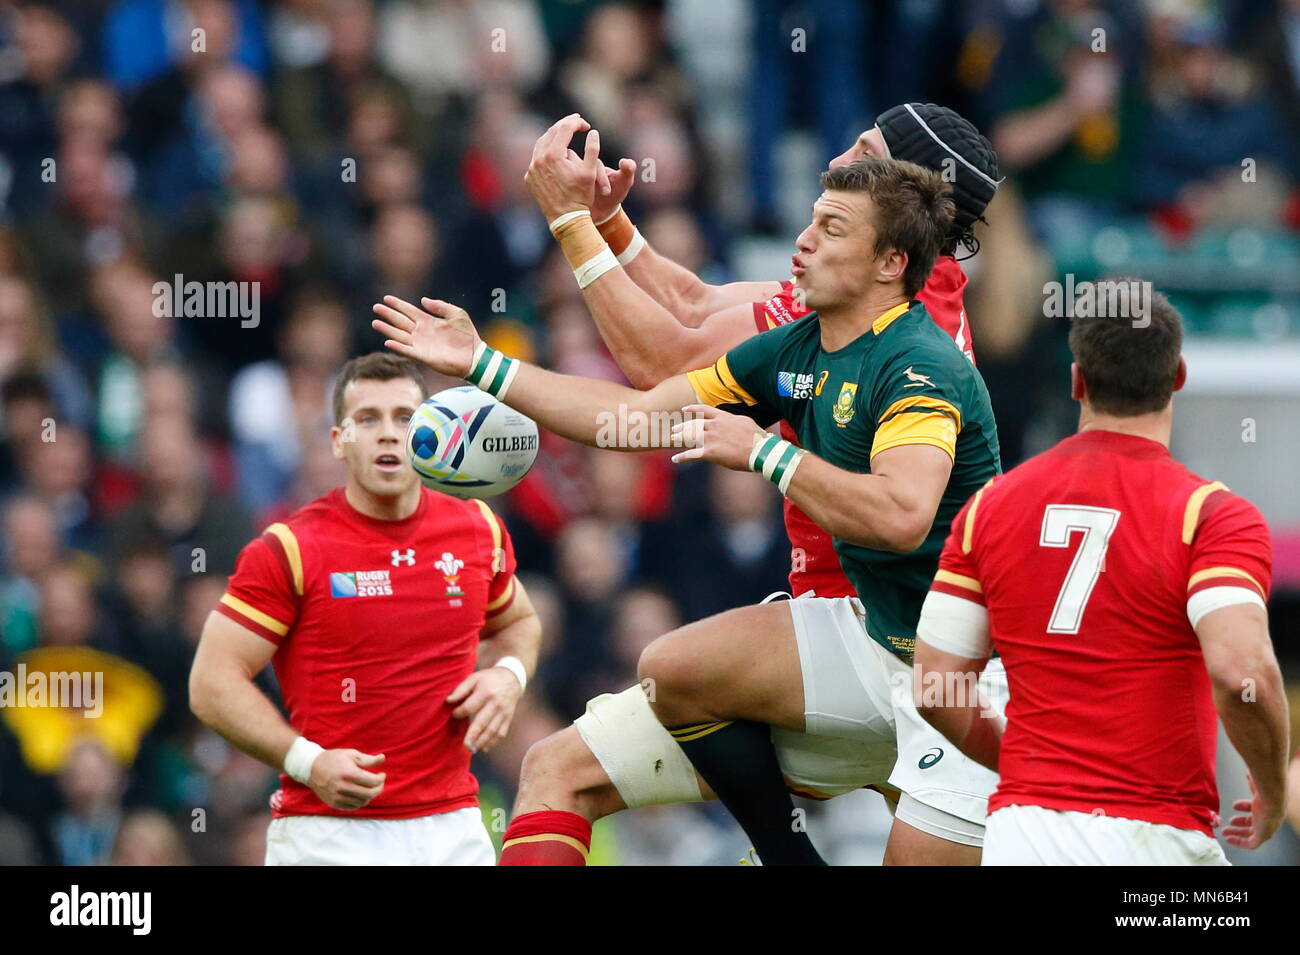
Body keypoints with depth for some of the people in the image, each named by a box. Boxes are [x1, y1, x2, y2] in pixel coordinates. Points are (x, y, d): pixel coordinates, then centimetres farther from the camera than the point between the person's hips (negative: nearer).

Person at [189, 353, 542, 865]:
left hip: (453, 830, 4)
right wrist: (307, 762, -19)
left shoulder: (479, 531, 7)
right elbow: (213, 682, -7)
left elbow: (517, 622, 27)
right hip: (328, 835, -4)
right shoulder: (290, 550, -7)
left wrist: (507, 675, 4)